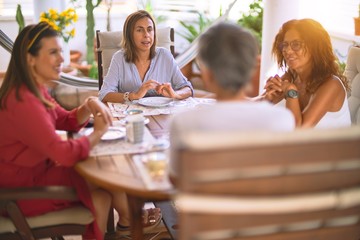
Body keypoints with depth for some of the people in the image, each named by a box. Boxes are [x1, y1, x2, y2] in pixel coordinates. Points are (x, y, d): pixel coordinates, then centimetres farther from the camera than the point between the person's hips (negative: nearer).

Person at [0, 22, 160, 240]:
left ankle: (128, 222, 19)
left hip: (37, 169, 9)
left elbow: (68, 121, 12)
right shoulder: (22, 101, -29)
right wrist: (98, 133, -16)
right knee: (100, 194, -4)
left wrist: (89, 106, -10)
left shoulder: (35, 90, 2)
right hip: (20, 189, -9)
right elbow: (65, 154, -34)